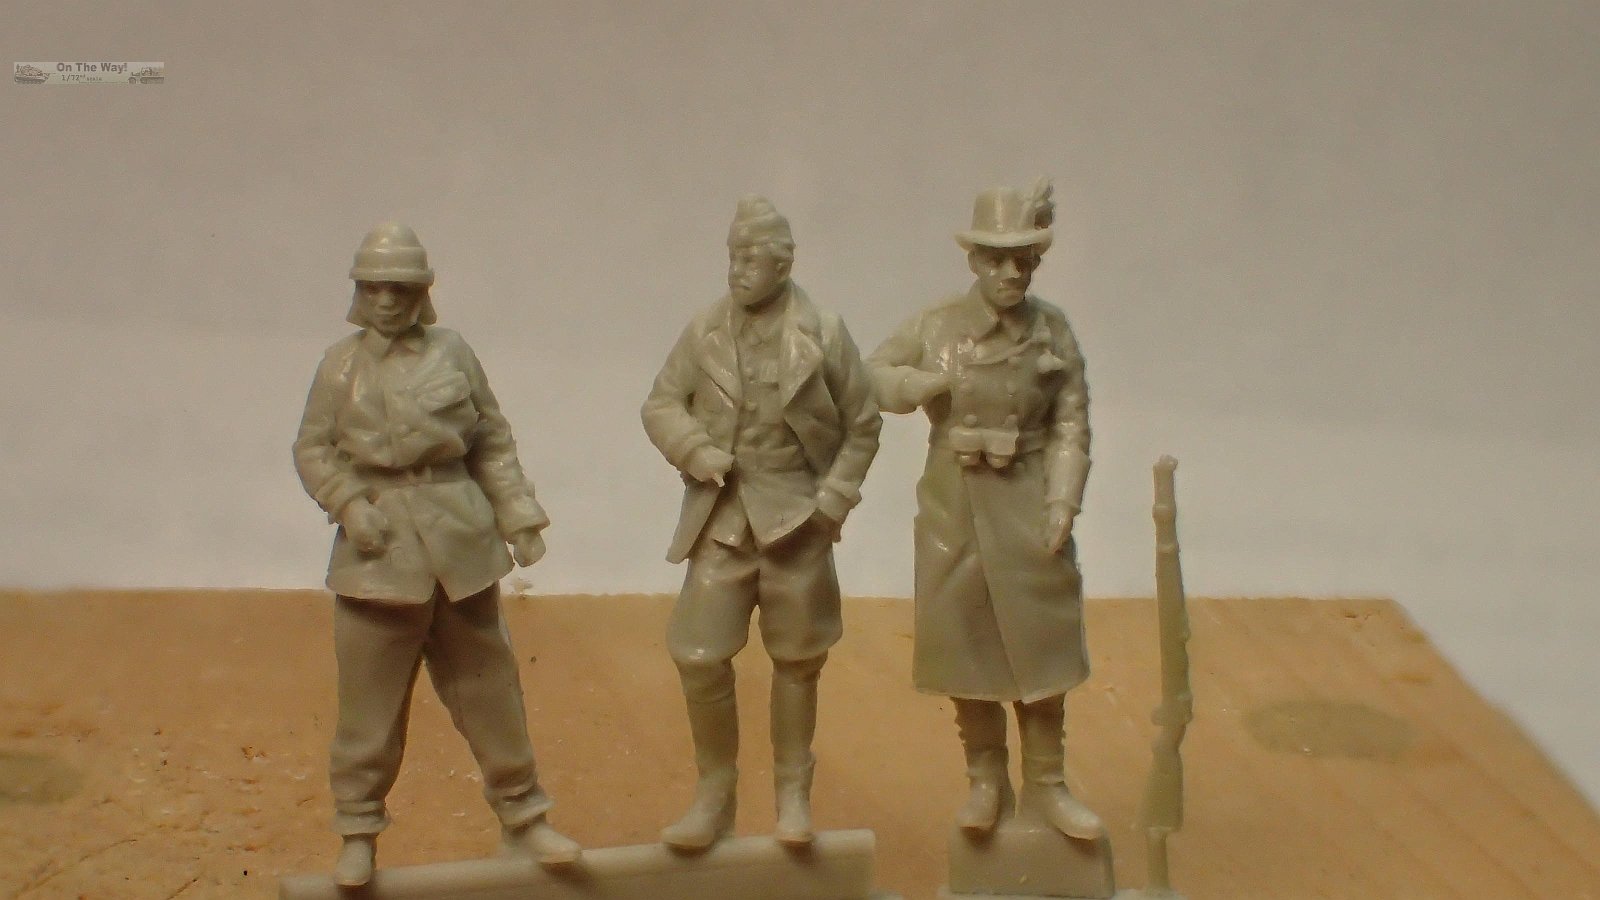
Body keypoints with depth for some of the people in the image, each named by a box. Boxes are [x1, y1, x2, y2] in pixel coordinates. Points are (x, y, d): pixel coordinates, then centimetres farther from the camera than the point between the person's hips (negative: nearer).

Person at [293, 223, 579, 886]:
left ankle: (522, 815, 22)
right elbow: (313, 450, 5)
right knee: (369, 699, 4)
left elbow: (493, 442, 6)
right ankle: (358, 833, 17)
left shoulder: (452, 352, 3)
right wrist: (348, 505, -10)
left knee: (488, 686, 9)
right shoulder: (340, 363, 2)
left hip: (459, 538, 1)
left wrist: (519, 515, 2)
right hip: (378, 545, -1)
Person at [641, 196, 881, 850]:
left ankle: (793, 795, 24)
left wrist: (836, 496, -6)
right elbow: (661, 405, 5)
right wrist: (701, 456, -12)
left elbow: (862, 424, 3)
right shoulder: (703, 333, -1)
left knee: (797, 662, 9)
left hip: (797, 519, -1)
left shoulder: (823, 335, -4)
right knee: (698, 657, -5)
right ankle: (714, 793, 14)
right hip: (720, 519, 1)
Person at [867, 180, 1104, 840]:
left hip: (1029, 507, 0)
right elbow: (874, 376, 6)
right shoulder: (934, 325, -4)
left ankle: (1044, 784, 19)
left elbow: (1071, 426, -3)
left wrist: (1063, 502, -12)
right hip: (954, 507, 0)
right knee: (965, 644, 8)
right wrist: (934, 382, -11)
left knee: (1041, 644, 4)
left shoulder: (1053, 330, -4)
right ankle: (986, 781, 23)